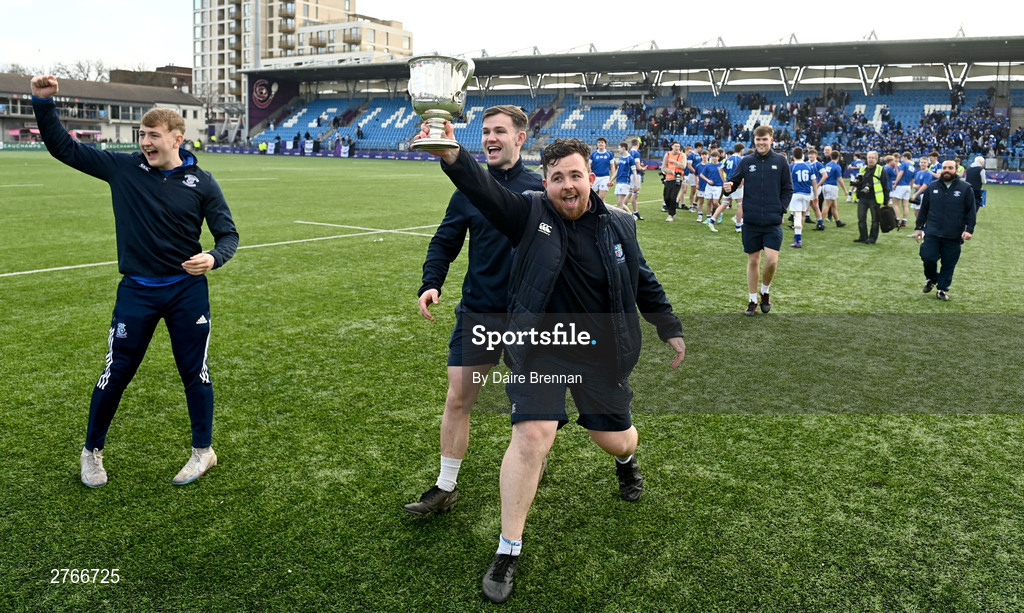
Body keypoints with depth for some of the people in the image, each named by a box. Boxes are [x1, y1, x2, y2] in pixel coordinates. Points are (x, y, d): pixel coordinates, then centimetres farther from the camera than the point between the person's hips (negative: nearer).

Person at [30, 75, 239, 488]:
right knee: (116, 373, 7)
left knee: (194, 372, 9)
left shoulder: (201, 183, -4)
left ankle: (203, 450, 27)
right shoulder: (122, 168, -1)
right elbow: (63, 147, 4)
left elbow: (227, 233, -1)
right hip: (136, 291, 1)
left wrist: (213, 258, -22)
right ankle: (92, 451, 29)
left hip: (187, 290, -1)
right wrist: (43, 103, -7)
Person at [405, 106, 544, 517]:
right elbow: (445, 243, 5)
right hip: (476, 313, 2)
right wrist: (431, 284, -11)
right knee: (457, 399, 2)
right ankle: (446, 488, 15)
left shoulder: (541, 189, -5)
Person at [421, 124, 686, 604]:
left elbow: (645, 284, 14)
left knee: (615, 438, 14)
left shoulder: (619, 226, 1)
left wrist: (671, 330, 18)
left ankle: (626, 460, 57)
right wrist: (452, 156, -44)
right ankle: (509, 550, 0)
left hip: (601, 352, 3)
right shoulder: (529, 214, -7)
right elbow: (483, 189, -25)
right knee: (531, 435, -15)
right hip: (539, 349, -2)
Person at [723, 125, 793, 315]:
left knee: (772, 260, -10)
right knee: (753, 260, 8)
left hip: (773, 222, -1)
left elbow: (788, 189, 5)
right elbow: (734, 181, 2)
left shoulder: (780, 160, 1)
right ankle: (753, 300, 21)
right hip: (750, 221, 1)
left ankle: (765, 291, 18)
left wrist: (781, 210, -4)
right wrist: (728, 187, -20)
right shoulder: (747, 161, 3)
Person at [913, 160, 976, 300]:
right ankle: (931, 279, 20)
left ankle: (942, 289, 18)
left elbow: (971, 211, 1)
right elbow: (923, 209, 12)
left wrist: (969, 229, -9)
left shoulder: (965, 188, 0)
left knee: (949, 264, 4)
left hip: (954, 236, -1)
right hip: (932, 233, 1)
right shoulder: (932, 187, 6)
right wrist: (918, 228, 11)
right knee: (928, 257, -9)